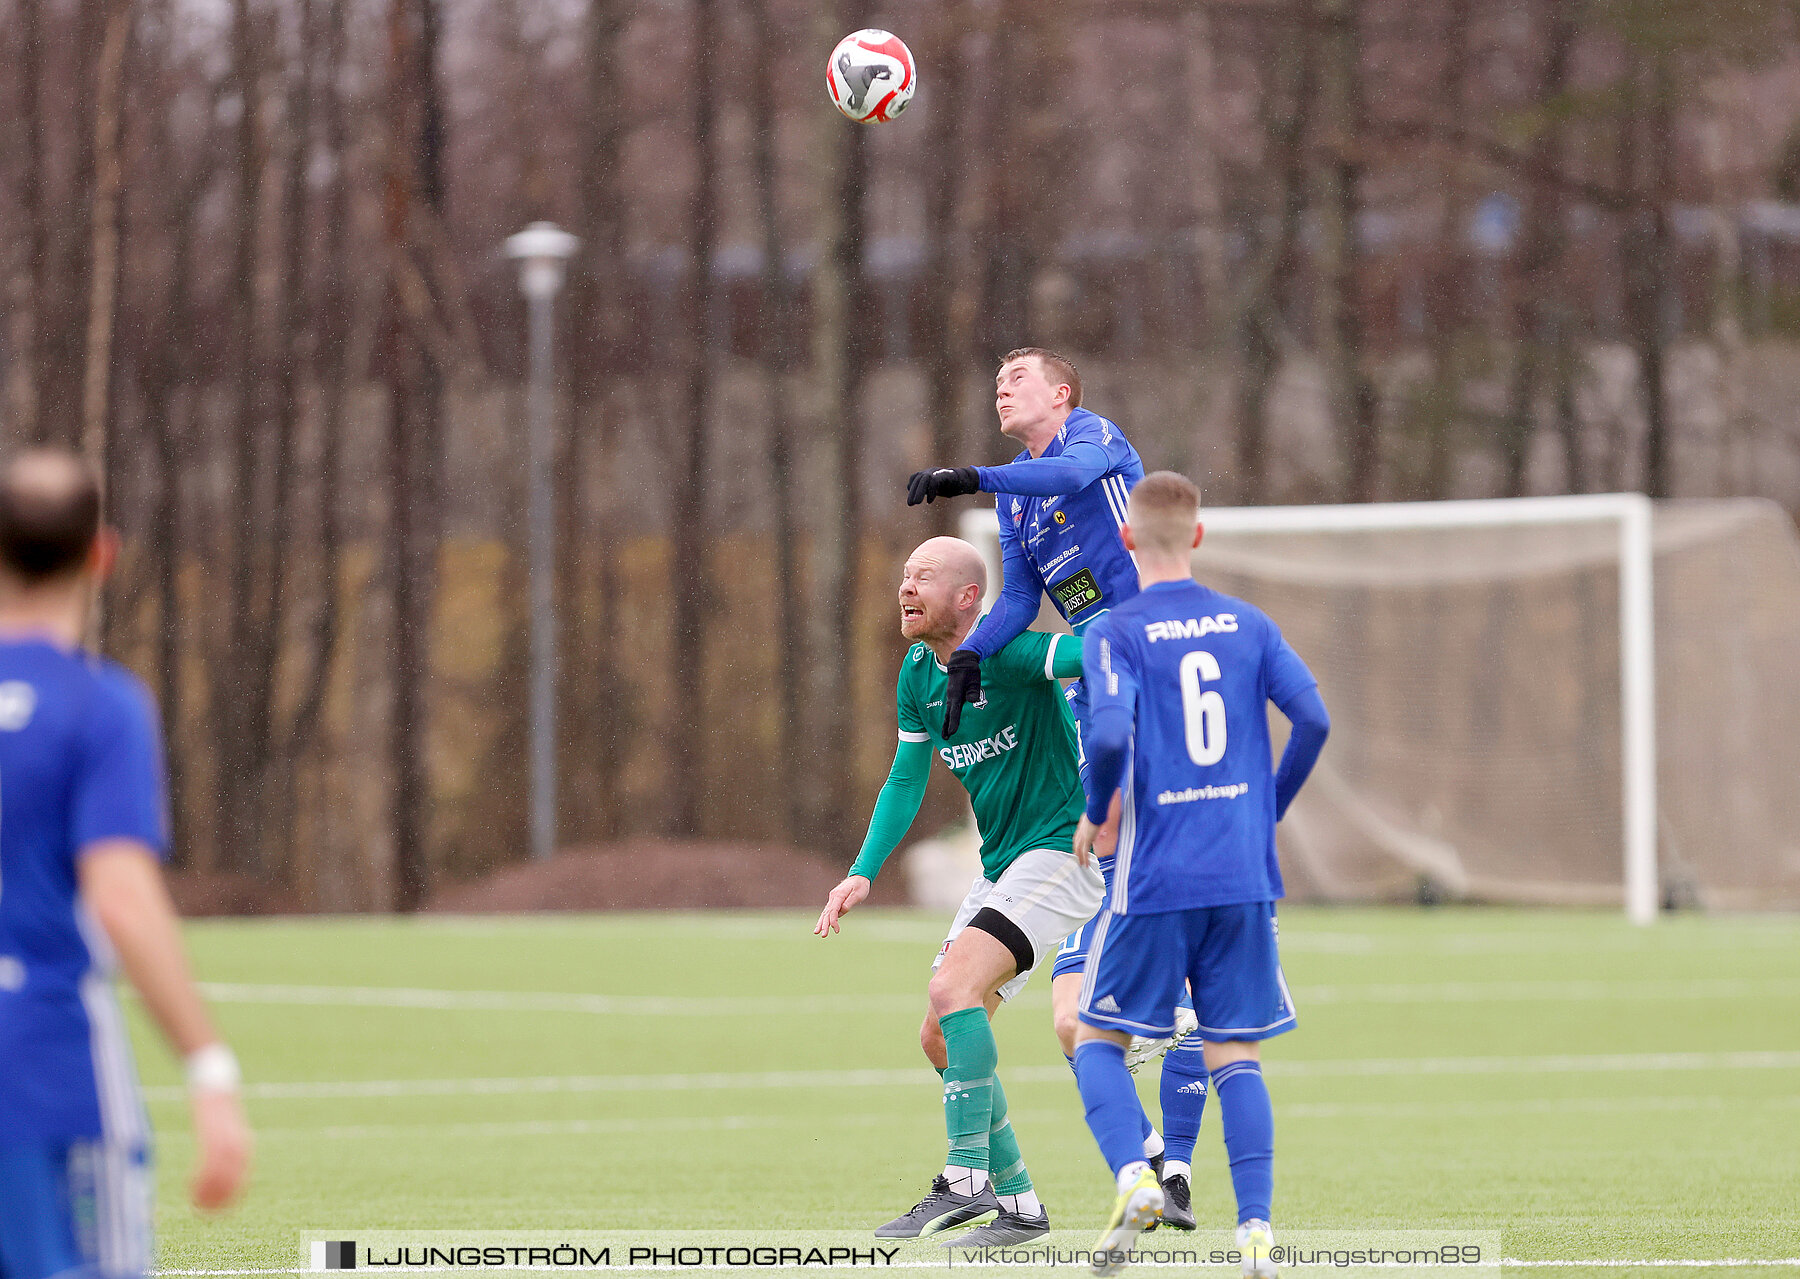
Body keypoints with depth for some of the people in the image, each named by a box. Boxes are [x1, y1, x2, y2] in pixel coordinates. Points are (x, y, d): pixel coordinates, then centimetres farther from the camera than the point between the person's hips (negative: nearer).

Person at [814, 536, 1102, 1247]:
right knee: (940, 1039, 6)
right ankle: (1017, 1202, 16)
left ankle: (967, 1181, -24)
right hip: (1001, 866, 9)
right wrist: (864, 872, 7)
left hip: (1062, 850, -9)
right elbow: (907, 778, 17)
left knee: (953, 986, -26)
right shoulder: (917, 675, 9)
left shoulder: (1009, 652, -16)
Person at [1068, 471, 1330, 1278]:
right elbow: (1312, 720, -2)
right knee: (1235, 1054, 8)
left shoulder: (1115, 635, -4)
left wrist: (1096, 816, 0)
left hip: (1155, 878, -3)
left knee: (1098, 1038, 10)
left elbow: (1110, 736, -19)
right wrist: (1268, 811, 13)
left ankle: (1132, 1178, -14)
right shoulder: (1248, 625, 7)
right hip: (1245, 877, 3)